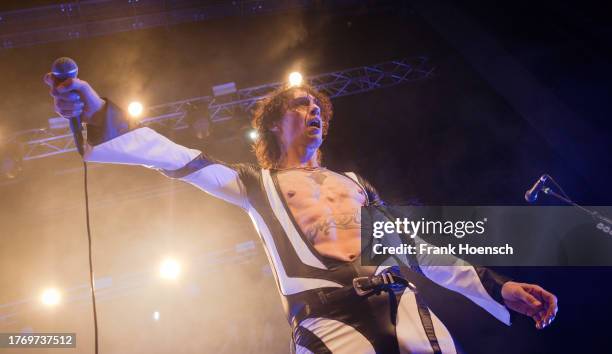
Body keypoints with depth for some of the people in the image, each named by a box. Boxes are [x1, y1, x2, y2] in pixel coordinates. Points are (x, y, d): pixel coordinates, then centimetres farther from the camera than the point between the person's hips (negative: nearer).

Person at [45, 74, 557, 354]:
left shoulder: (353, 182, 26)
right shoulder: (256, 184, 16)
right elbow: (180, 159, 3)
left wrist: (497, 288, 18)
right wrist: (99, 113, -10)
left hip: (404, 306, 4)